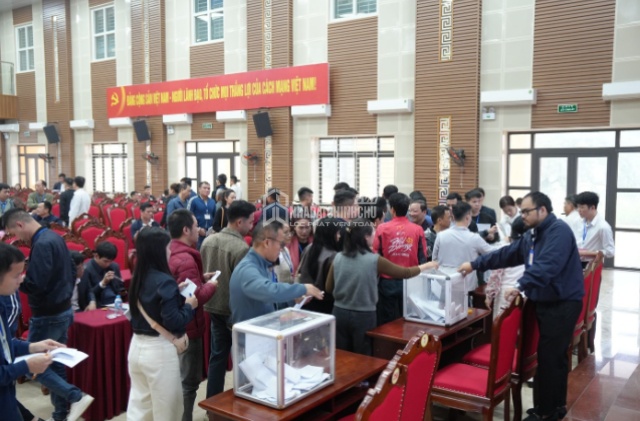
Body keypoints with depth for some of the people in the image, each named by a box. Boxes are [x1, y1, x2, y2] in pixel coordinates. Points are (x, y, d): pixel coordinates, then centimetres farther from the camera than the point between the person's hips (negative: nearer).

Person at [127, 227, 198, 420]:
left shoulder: (138, 278, 6)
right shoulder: (165, 281, -19)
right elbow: (173, 322, -21)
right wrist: (188, 306, -5)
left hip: (137, 346, 8)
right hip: (159, 350, -8)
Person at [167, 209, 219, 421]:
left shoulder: (169, 252, 5)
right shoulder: (186, 259, -25)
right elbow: (197, 297, -28)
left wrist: (201, 278, 9)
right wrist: (211, 285, -10)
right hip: (187, 327, -10)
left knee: (177, 378, 22)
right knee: (188, 381, 3)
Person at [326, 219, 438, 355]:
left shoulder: (338, 258, -2)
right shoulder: (375, 260, -13)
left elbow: (329, 287, 6)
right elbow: (404, 273, -2)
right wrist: (427, 266, 13)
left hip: (340, 312, 4)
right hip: (363, 316, -4)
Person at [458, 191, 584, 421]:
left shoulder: (558, 231, -18)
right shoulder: (532, 235, 13)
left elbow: (547, 266, -32)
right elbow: (506, 254, 12)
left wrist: (521, 285, -40)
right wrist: (475, 265, 6)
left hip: (562, 303, -10)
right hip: (546, 301, 10)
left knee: (547, 358, -6)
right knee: (555, 356, 18)